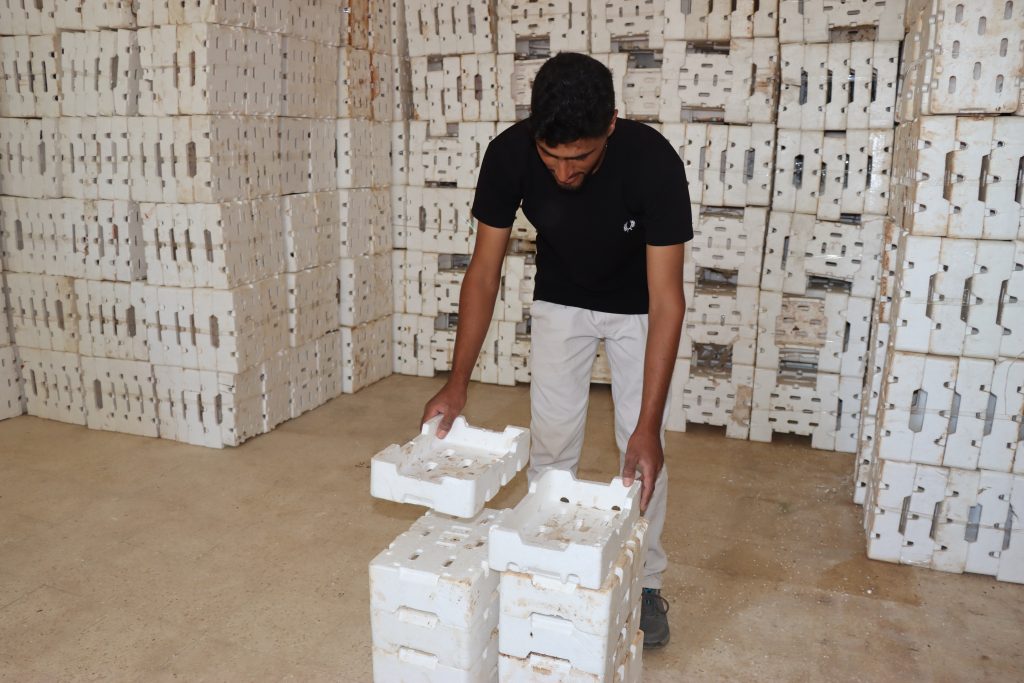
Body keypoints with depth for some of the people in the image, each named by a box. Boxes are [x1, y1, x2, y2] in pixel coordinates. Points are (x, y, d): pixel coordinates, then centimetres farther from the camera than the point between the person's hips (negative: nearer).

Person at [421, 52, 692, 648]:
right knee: (551, 443, 2)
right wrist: (458, 384, -24)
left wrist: (648, 425, -38)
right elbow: (485, 271, -19)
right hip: (560, 301, 2)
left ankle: (647, 582, 16)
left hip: (637, 306, -1)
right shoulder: (509, 154, -28)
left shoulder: (653, 161, -35)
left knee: (643, 447, -3)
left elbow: (666, 299, -33)